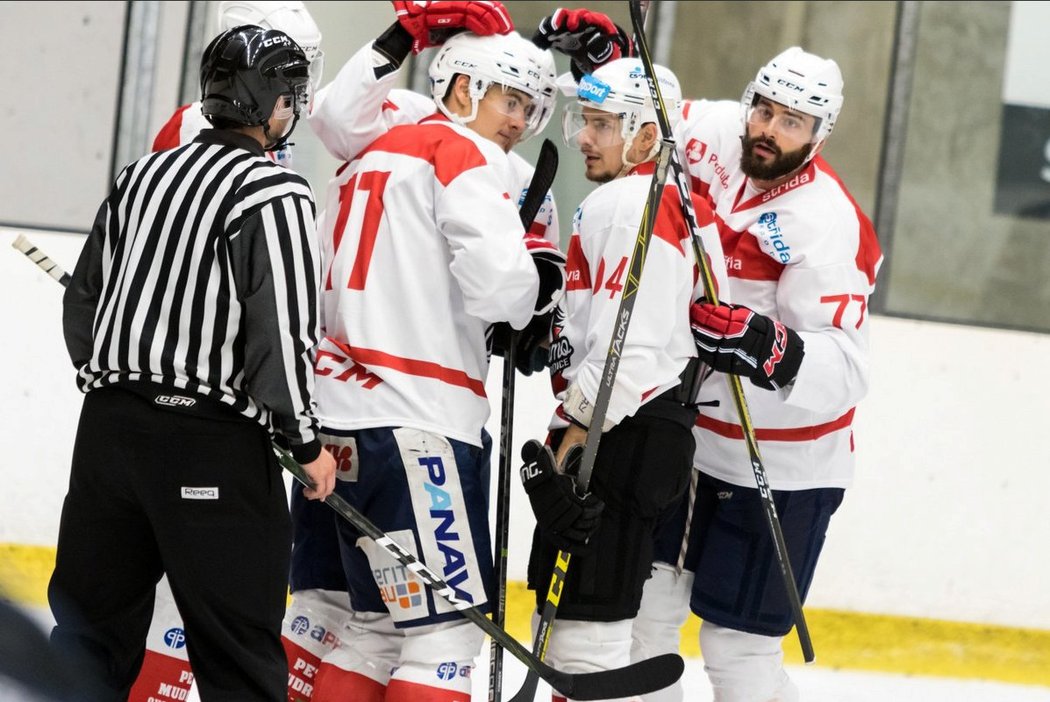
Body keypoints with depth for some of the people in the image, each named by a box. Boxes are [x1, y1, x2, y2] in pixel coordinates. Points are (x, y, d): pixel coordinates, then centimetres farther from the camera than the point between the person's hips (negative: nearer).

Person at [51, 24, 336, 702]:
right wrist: (306, 441, -4)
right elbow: (280, 333, -16)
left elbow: (83, 304, 18)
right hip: (212, 442, -7)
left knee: (91, 625, 13)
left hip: (109, 428, 7)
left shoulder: (142, 176, 12)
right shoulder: (275, 195, -10)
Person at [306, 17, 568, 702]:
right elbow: (497, 284, -19)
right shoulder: (468, 155, -5)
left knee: (382, 623, 17)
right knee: (445, 630, -8)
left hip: (346, 415, 9)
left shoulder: (370, 158, 23)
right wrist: (544, 273, 3)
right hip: (416, 423, -9)